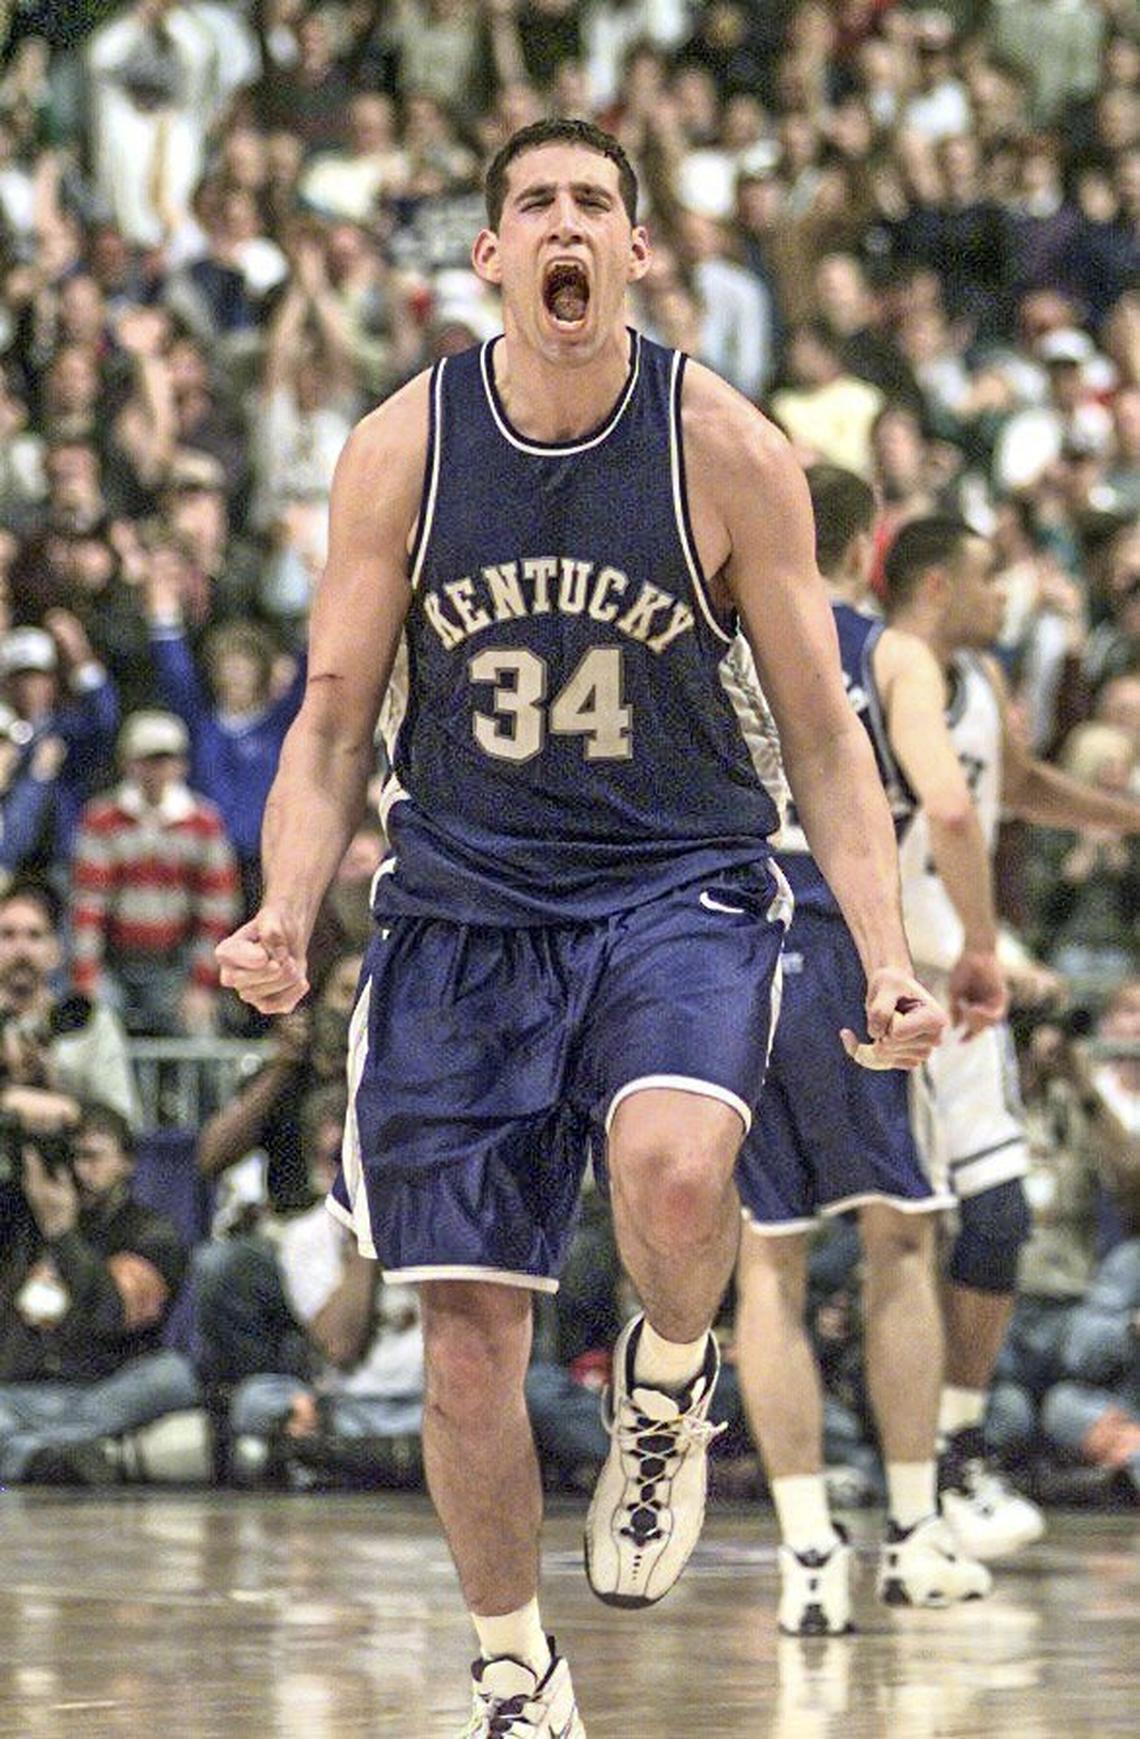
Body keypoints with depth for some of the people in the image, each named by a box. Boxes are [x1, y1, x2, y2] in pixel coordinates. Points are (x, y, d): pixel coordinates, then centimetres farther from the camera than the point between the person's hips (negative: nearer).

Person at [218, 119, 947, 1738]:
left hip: (680, 888, -2)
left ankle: (667, 1391, 1)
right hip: (465, 902, 2)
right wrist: (284, 917, -14)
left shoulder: (725, 449, -8)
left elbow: (822, 732, -1)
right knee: (470, 1331, 2)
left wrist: (887, 954, -12)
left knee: (674, 1166, -33)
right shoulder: (402, 449, -4)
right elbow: (333, 725, 3)